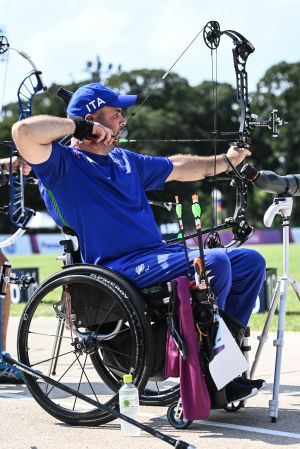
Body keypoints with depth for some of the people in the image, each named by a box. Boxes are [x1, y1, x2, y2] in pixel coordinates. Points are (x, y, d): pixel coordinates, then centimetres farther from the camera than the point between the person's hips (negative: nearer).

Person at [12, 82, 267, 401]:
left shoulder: (124, 160, 22)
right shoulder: (64, 164, -4)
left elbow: (178, 168, 36)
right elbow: (24, 131, -23)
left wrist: (226, 161, 36)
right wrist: (80, 127, -13)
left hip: (158, 254, 10)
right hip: (119, 267, -10)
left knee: (251, 262, 7)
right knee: (214, 261, -28)